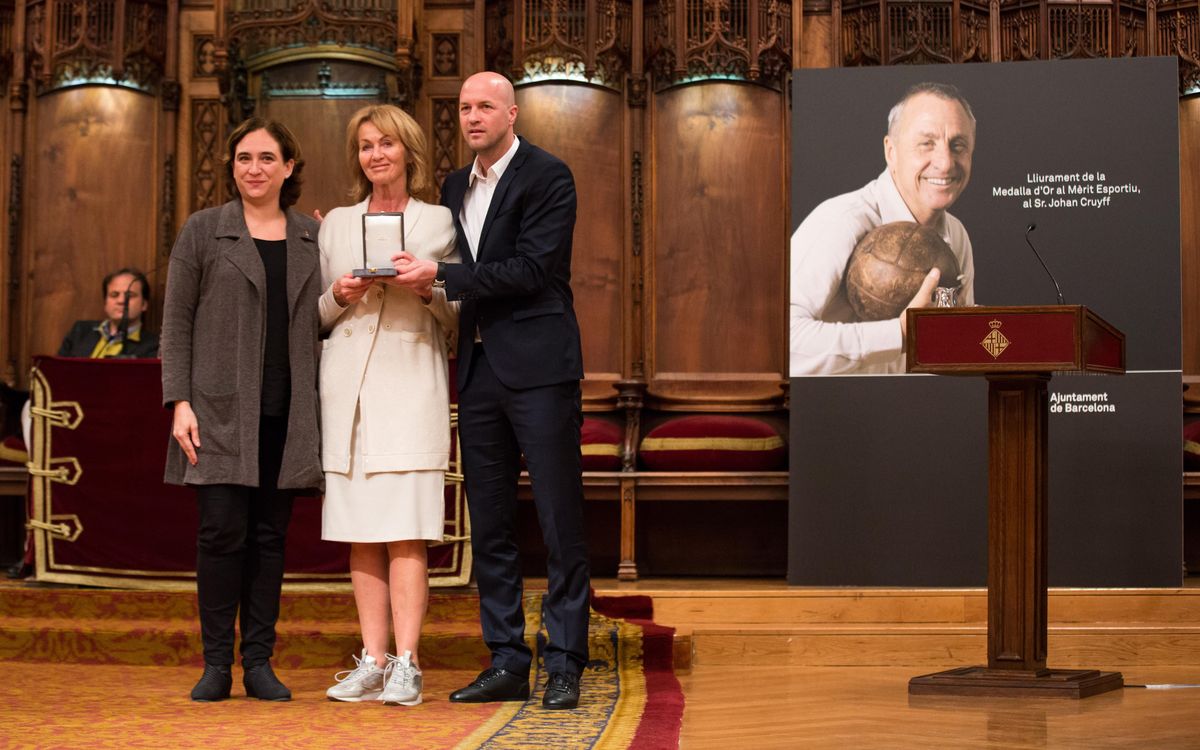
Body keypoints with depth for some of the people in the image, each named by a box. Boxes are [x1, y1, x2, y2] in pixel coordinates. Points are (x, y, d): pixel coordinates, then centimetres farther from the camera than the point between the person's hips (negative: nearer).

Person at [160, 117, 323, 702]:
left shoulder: (312, 237, 12)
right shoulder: (203, 231, 5)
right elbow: (177, 322, 2)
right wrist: (179, 401, -7)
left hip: (287, 410, 2)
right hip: (221, 408, -2)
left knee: (270, 535, 5)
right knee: (222, 532, -6)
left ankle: (259, 662, 11)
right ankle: (216, 665, 4)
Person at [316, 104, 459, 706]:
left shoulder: (440, 222, 8)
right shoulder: (335, 224, 15)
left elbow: (458, 316, 8)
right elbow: (316, 317, 17)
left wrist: (427, 290, -11)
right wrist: (339, 297, -4)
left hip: (411, 381, -3)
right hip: (347, 385, 3)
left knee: (406, 531, -9)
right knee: (360, 532, 2)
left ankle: (406, 664, -9)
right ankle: (372, 661, 6)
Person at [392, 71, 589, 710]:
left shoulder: (548, 177, -5)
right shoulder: (456, 187, 17)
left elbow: (532, 268, -15)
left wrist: (441, 275, -15)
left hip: (537, 366, -7)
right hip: (478, 368, 7)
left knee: (560, 524, -3)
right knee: (489, 527, 9)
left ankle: (565, 666, 2)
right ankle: (506, 664, 15)